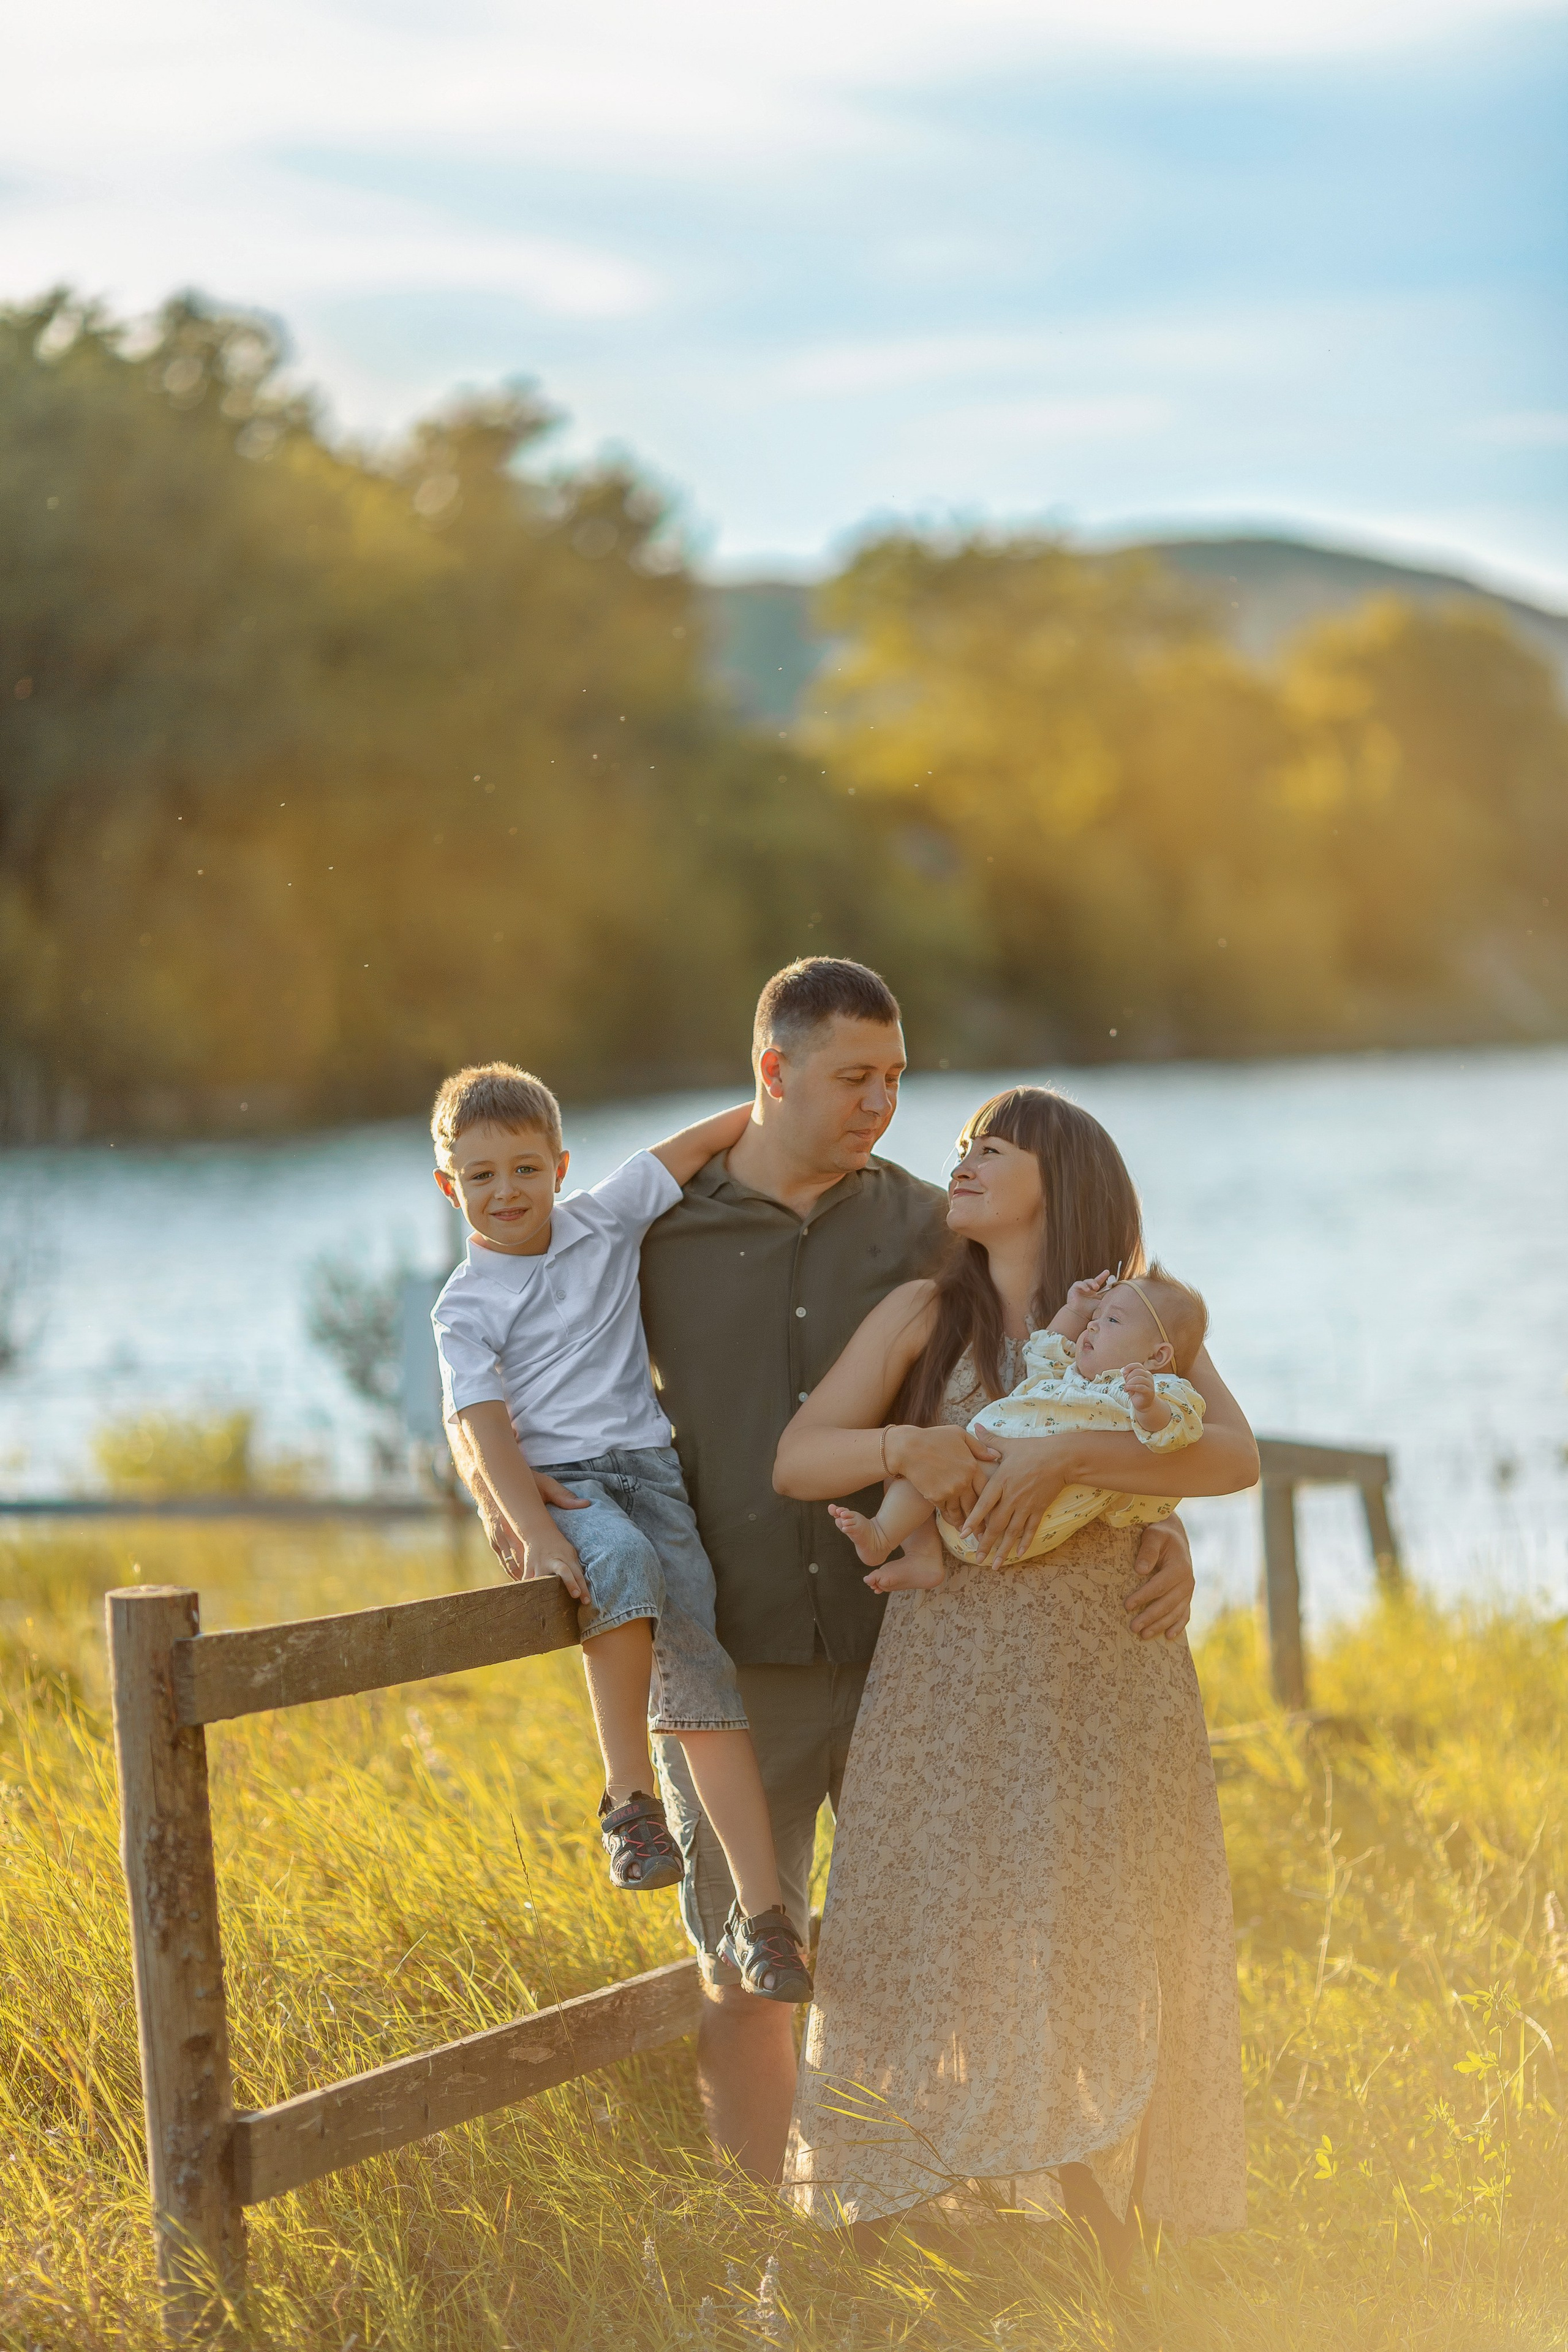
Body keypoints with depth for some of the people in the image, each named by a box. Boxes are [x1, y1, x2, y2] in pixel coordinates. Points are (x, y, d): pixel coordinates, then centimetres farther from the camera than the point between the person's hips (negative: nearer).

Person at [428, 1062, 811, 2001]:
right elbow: (486, 1424, -8)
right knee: (623, 1565, -38)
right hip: (556, 1483, -3)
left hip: (647, 1466, 3)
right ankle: (629, 1794, -25)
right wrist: (534, 1529, -21)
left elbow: (700, 1143, 15)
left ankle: (761, 1907, -12)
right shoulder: (467, 1308, 3)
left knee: (698, 1661, -11)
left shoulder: (605, 1220, 11)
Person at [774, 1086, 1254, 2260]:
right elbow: (796, 1459, 1)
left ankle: (1112, 2240, 11)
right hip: (946, 1668, 0)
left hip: (1102, 1676, 0)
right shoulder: (923, 1317, 6)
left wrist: (1064, 1456, -25)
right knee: (933, 1932, -3)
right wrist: (907, 1444, -19)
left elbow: (1233, 1455, -14)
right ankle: (879, 2221, 4)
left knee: (1093, 1952, 2)